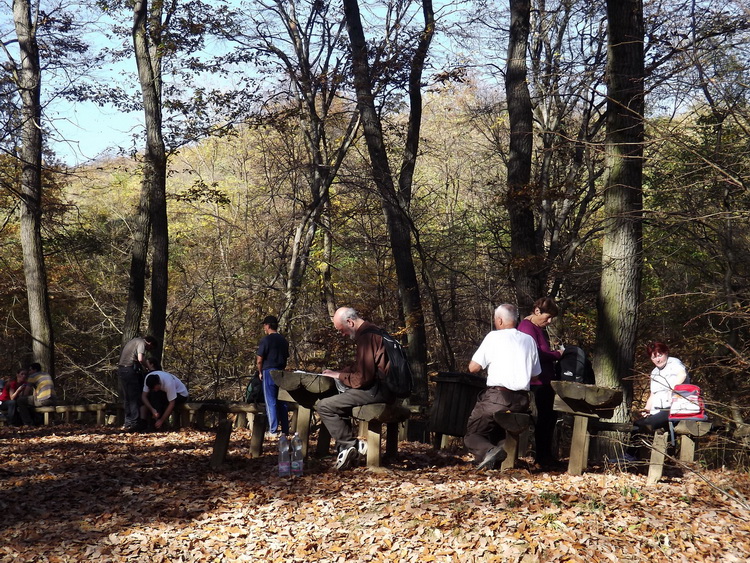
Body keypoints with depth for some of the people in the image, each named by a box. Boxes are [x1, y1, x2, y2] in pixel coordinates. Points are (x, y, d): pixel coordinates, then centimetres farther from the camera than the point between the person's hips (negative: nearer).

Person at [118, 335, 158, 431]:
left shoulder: (133, 341, 24)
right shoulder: (141, 343, -5)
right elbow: (140, 359, -20)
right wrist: (145, 367, -2)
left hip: (121, 368, 9)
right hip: (129, 370, -9)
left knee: (127, 398, 13)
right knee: (135, 398, -7)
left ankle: (127, 422, 14)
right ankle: (133, 423, -11)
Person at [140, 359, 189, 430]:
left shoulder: (168, 382, -37)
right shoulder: (148, 378, -23)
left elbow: (171, 404, -33)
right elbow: (144, 396, -20)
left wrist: (161, 420, -31)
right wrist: (152, 410, -35)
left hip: (181, 395, -6)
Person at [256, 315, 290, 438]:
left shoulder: (266, 340, -9)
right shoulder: (284, 341, 10)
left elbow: (259, 359, -10)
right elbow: (286, 357, 11)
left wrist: (260, 372, 4)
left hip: (269, 372, -6)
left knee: (271, 401, -2)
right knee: (282, 402, 9)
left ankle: (273, 431, -3)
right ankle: (285, 430, 10)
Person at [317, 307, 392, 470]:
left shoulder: (367, 337, -18)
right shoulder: (370, 331, 16)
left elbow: (363, 378, -21)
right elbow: (360, 368, 26)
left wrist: (339, 376, -5)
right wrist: (337, 374, 13)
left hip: (376, 391, -11)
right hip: (377, 387, 11)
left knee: (324, 406, -15)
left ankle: (349, 446, -10)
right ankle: (347, 444, 19)